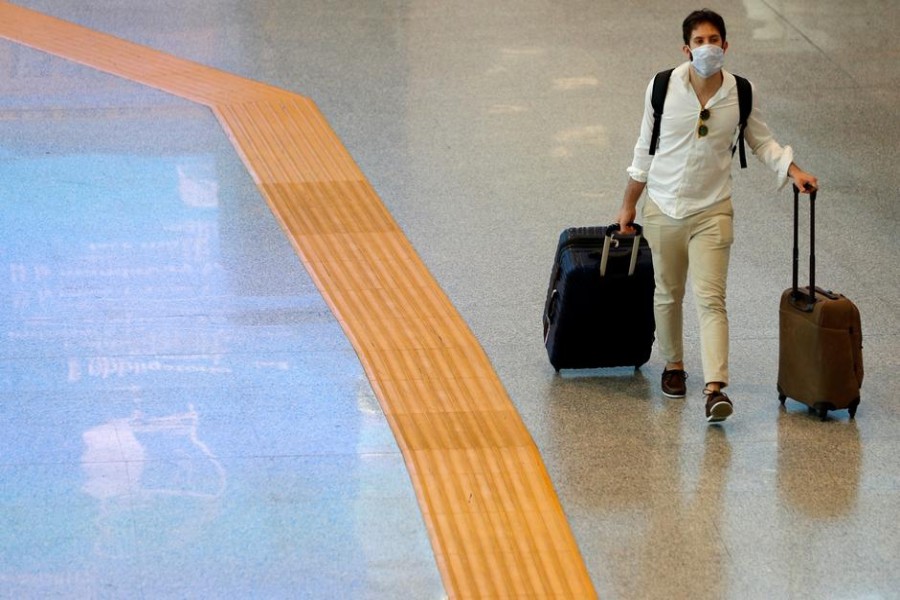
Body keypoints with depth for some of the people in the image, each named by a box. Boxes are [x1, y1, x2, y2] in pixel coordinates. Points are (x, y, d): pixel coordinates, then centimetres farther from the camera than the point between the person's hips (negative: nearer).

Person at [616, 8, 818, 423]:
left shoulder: (741, 93, -7)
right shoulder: (663, 87, -8)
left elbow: (761, 143, 9)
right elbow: (645, 148, 3)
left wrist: (795, 172, -8)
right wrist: (628, 205, 8)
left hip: (712, 210, -1)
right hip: (663, 207, 1)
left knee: (711, 299, -12)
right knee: (668, 294, 15)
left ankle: (715, 389, -20)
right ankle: (673, 366, 37)